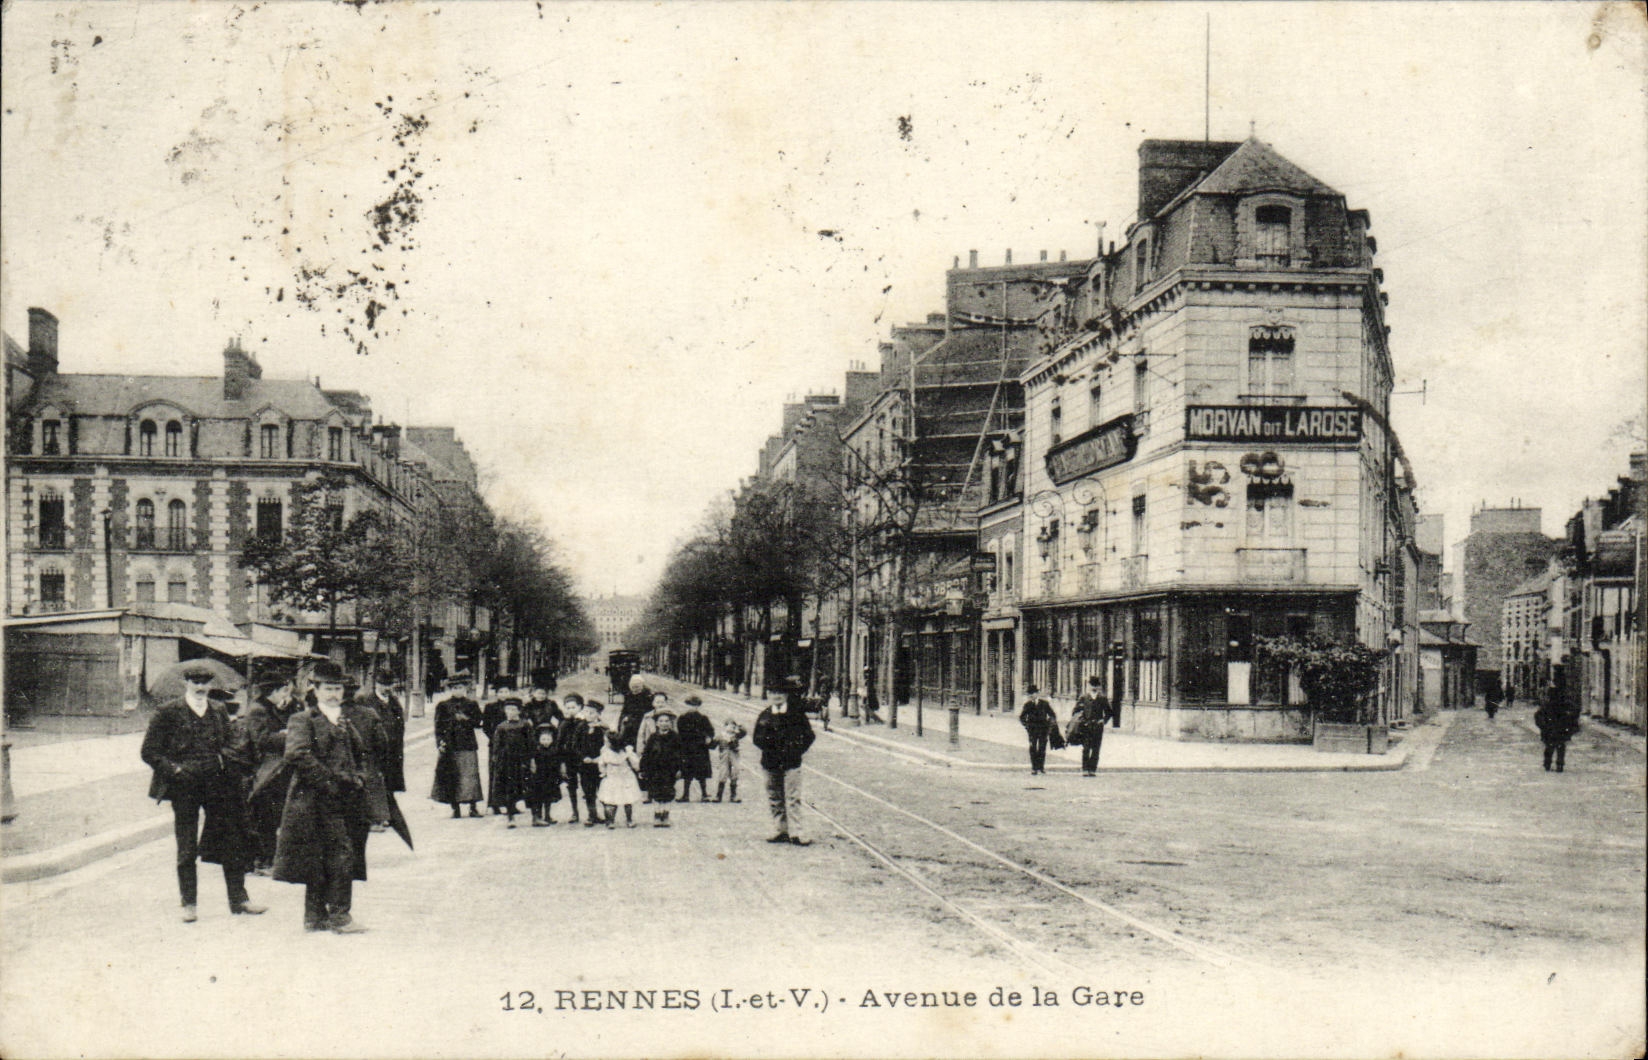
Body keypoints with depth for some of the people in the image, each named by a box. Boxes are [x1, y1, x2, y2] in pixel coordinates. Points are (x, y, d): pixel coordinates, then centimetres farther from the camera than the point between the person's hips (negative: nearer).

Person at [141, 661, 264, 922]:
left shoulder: (219, 712, 11)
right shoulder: (168, 712, -1)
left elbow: (231, 746, 17)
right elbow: (149, 752, -1)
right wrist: (174, 769, -11)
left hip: (218, 785, 3)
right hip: (184, 787, -3)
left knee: (232, 842, 3)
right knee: (186, 849, 4)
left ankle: (238, 899, 12)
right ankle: (188, 903, 15)